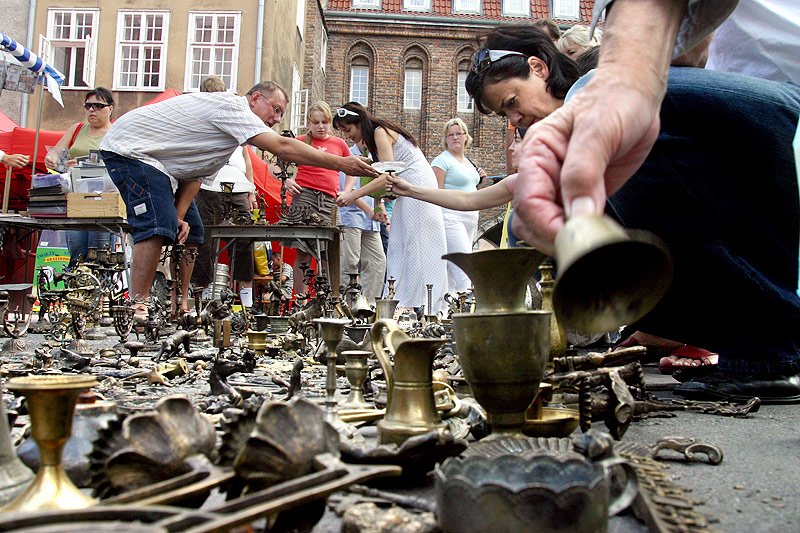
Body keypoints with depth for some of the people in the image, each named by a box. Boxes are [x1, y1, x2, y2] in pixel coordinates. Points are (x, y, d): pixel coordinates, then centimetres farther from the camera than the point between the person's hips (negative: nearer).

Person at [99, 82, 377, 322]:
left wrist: (179, 216, -9)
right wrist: (341, 163, -32)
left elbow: (198, 173, 4)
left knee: (189, 231, 6)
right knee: (157, 227, -24)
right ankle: (137, 309, -23)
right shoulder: (231, 106, -22)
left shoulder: (231, 123, 9)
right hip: (129, 148, -10)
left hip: (149, 159, 10)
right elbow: (282, 147, -33)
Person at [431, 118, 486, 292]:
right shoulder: (442, 160, -4)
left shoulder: (468, 161, 20)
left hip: (471, 218, 8)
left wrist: (479, 178, 13)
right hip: (451, 217, -8)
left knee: (452, 271, 8)